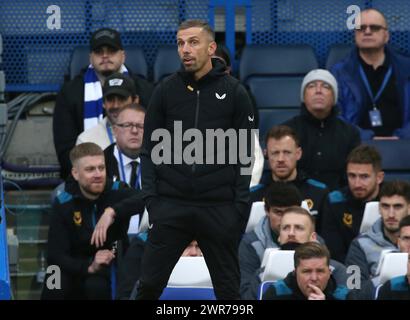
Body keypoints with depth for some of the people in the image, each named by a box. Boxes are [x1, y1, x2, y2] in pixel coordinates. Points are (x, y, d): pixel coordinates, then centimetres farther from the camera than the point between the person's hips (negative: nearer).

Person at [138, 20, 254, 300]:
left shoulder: (234, 92, 0)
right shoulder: (166, 90, 5)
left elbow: (244, 153, 1)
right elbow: (150, 147, 6)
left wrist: (241, 205, -6)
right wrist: (150, 196, -4)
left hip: (219, 208, -1)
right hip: (170, 205, 1)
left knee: (228, 288, 6)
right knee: (150, 284, 1)